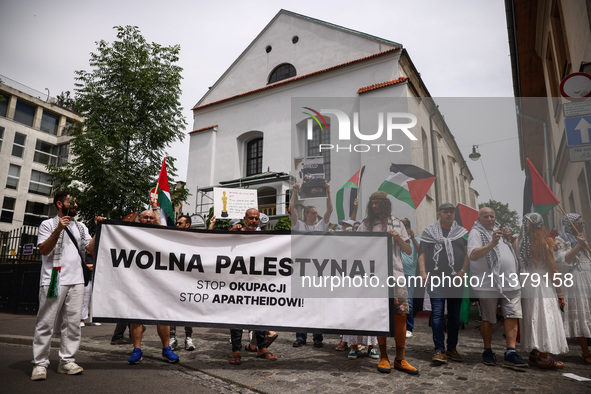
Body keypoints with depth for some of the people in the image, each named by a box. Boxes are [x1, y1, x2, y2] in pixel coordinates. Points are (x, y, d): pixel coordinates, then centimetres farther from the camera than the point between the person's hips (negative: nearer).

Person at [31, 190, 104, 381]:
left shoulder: (80, 227, 18)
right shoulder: (48, 224, 5)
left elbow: (91, 249, 9)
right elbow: (44, 250, -7)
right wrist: (58, 230, -17)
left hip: (76, 281, 5)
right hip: (53, 280, -4)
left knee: (73, 322, 4)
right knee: (46, 322, -2)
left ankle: (67, 361, 11)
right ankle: (40, 363, 6)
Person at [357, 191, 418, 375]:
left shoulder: (397, 224, 11)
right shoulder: (365, 225, 7)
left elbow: (409, 251, 10)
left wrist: (398, 237, -6)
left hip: (396, 276, 2)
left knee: (401, 315, -1)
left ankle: (400, 359, 12)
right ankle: (383, 358, 15)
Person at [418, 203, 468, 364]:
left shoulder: (462, 232, 13)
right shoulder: (429, 231, 8)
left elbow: (467, 254, 8)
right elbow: (422, 253, 5)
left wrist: (462, 272, -6)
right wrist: (423, 272, -7)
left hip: (456, 280, 2)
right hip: (435, 279, -2)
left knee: (455, 315, 9)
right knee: (437, 313, -7)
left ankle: (452, 348, 21)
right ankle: (439, 350, -3)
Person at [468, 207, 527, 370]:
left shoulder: (499, 231, 20)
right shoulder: (476, 233, -4)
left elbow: (512, 252, 29)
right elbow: (473, 255, -20)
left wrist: (510, 239, 10)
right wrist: (492, 243, -30)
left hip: (511, 282, 6)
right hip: (489, 283, -6)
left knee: (513, 316, -2)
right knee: (488, 319, 3)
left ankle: (510, 353, 1)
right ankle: (488, 351, 16)